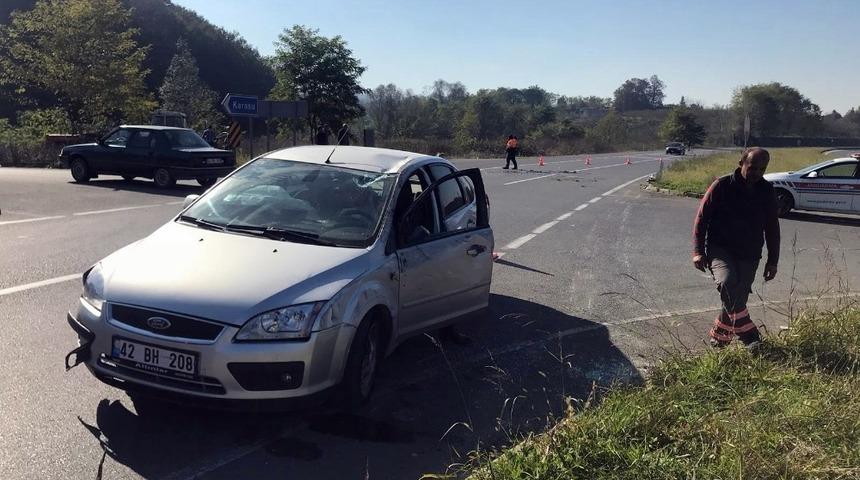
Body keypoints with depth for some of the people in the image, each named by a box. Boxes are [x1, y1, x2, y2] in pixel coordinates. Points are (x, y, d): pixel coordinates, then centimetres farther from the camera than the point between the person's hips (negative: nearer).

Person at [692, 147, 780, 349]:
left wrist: (773, 261, 12)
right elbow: (701, 218, -3)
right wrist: (698, 251, -9)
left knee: (737, 299, -1)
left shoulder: (767, 191, 5)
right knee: (727, 281, -30)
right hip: (719, 249, -3)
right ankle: (749, 335, -25)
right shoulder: (722, 186, -6)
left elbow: (772, 228, 13)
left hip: (749, 255, 4)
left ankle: (718, 336, 22)